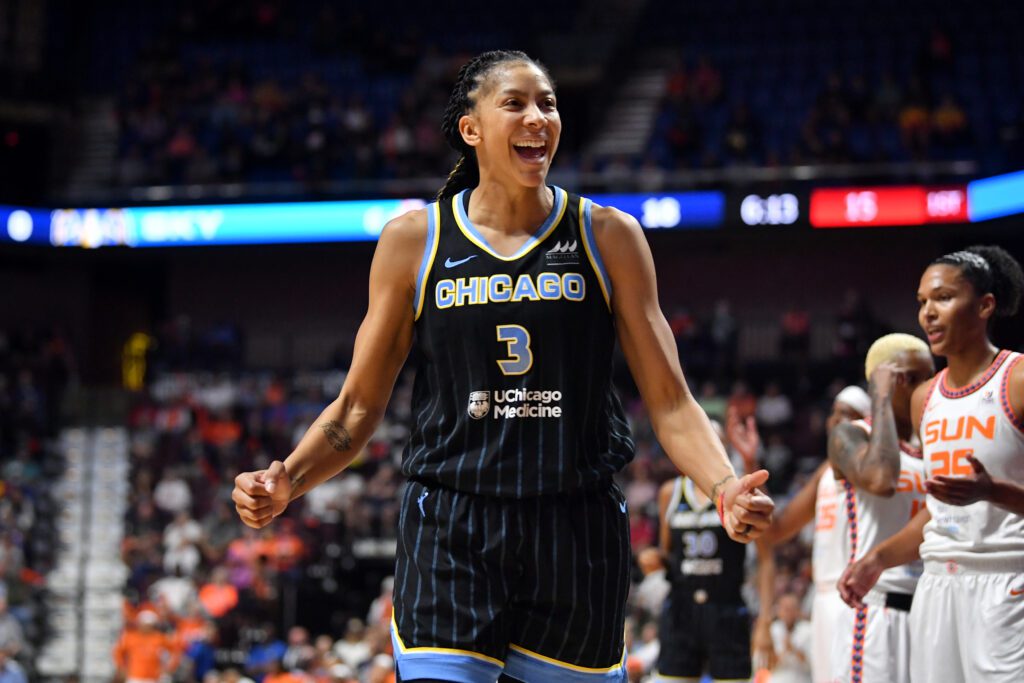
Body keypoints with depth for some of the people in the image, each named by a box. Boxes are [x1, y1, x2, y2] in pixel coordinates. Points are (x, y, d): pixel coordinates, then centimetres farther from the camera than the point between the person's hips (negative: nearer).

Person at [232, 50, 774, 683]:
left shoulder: (608, 237, 4)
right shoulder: (413, 240, 4)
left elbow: (669, 400, 2)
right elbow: (360, 405, 8)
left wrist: (724, 485, -16)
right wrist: (287, 481, -9)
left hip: (577, 531, 1)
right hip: (449, 531, -1)